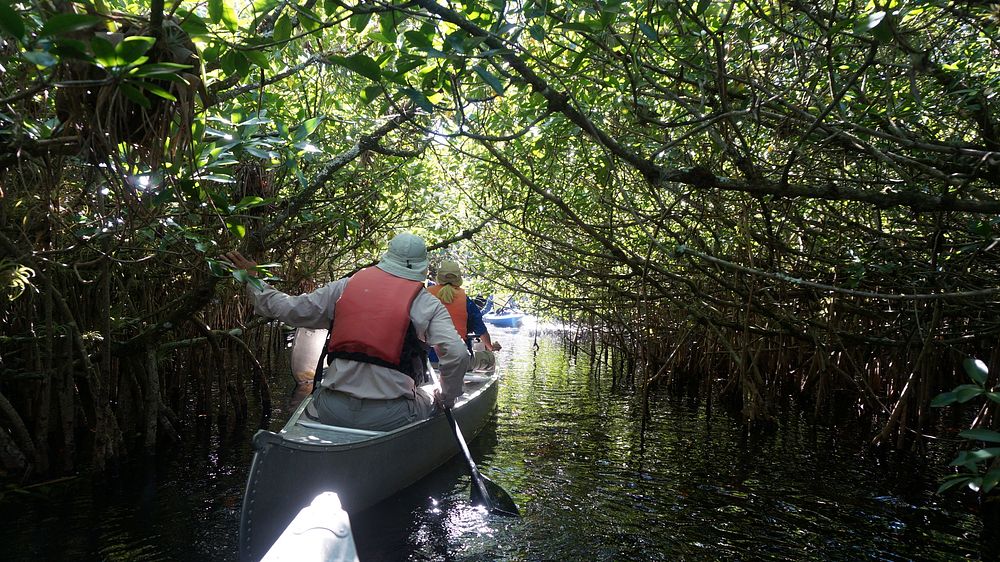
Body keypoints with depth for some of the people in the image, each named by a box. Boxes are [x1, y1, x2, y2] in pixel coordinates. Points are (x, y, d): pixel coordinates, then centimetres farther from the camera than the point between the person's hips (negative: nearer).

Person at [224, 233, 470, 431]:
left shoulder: (345, 286, 4)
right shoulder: (428, 304, -4)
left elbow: (289, 310, 9)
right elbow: (457, 354, -14)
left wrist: (252, 278, 25)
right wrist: (447, 399, 3)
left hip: (332, 412, 4)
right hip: (389, 416, -3)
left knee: (313, 402, 35)